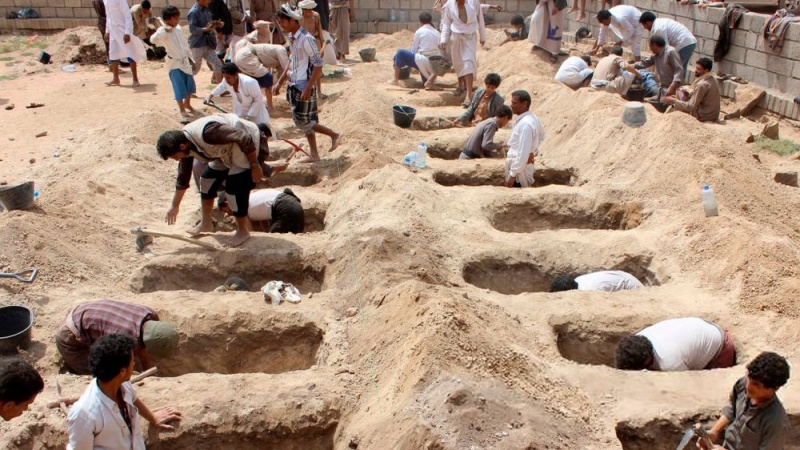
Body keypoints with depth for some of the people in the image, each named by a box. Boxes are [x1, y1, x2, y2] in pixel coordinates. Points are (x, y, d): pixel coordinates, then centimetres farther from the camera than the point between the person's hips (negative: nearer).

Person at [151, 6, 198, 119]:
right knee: (179, 87, -3)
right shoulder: (163, 31, -16)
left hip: (185, 61, 7)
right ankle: (182, 109, 12)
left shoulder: (179, 29, 5)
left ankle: (187, 103, 37)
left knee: (190, 85, 14)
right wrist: (164, 29, -43)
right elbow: (153, 40, -35)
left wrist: (191, 59, 16)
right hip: (174, 63, -6)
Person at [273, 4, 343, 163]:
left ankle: (334, 135, 8)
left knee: (302, 121, -5)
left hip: (304, 87, -9)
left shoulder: (306, 39, -18)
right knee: (304, 121, 12)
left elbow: (318, 66, -19)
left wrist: (308, 88, -22)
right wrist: (279, 82, 17)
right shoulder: (293, 38, 9)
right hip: (295, 86, 9)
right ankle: (314, 154, 20)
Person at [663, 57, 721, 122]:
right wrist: (689, 94, 2)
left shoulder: (702, 85, -24)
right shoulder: (711, 80, 4)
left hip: (703, 117, -9)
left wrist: (674, 101, -16)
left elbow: (691, 106, -22)